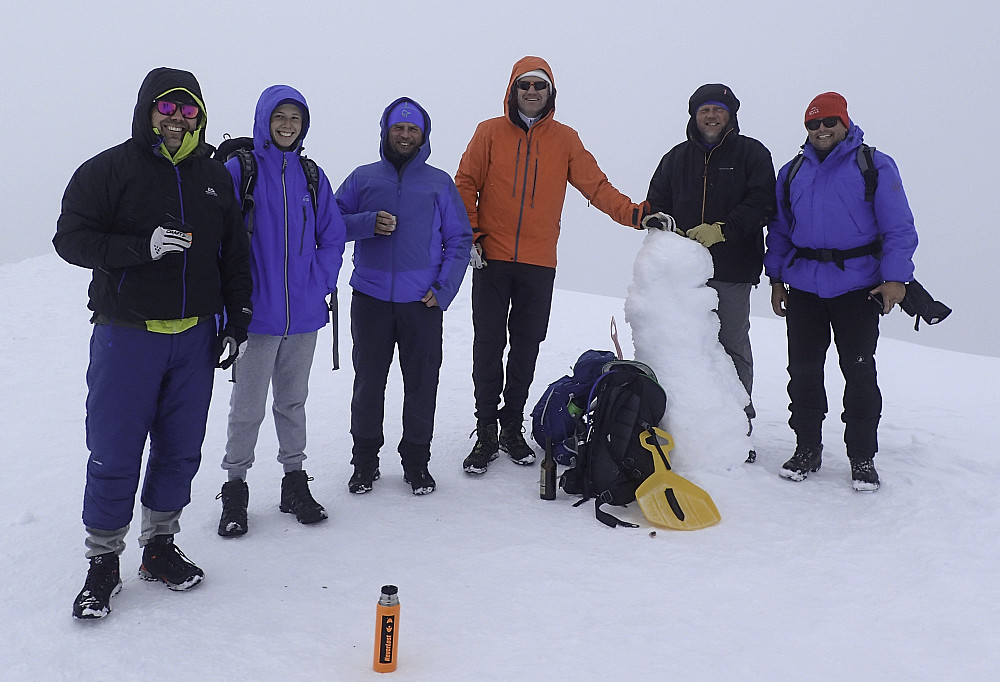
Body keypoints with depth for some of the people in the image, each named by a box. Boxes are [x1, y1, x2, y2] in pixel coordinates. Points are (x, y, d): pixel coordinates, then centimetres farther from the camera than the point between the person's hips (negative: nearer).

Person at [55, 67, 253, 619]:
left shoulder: (214, 178, 11)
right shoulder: (109, 170, -3)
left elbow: (235, 256, 15)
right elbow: (72, 238, -8)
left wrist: (237, 321, 9)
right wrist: (143, 246, -21)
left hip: (196, 337, 4)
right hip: (126, 335, -4)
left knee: (181, 449, 9)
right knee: (114, 454, 0)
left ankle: (159, 546, 25)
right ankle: (103, 561, 14)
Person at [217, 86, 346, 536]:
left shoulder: (311, 176, 8)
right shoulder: (239, 170, -5)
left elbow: (332, 236, 11)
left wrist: (319, 281, -2)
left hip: (303, 312, 4)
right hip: (256, 313, -4)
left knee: (293, 401, 15)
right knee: (248, 406, 2)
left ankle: (295, 482, 27)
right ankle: (235, 487, 19)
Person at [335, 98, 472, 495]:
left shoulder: (440, 183, 9)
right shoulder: (362, 178, 11)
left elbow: (459, 240, 7)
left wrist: (444, 289, -5)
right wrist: (369, 222, -12)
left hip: (423, 301, 0)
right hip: (370, 298, 1)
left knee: (421, 384, 4)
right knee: (368, 382, 6)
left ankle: (416, 461, 17)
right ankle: (365, 460, 19)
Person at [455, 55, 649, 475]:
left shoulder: (565, 140, 7)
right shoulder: (490, 132, 3)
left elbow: (596, 186, 2)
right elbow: (465, 185, 4)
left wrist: (634, 214, -11)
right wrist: (472, 235, -6)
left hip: (539, 265, 2)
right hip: (491, 260, -1)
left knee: (526, 349, 9)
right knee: (488, 347, 1)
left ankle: (512, 428, 23)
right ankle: (486, 432, 11)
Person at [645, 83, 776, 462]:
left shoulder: (752, 154, 6)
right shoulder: (677, 158, 17)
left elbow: (761, 204, -5)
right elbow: (655, 206, 16)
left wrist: (720, 229, -17)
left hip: (733, 273, -3)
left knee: (733, 346, 1)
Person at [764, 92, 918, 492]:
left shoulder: (874, 166, 2)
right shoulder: (792, 172, 14)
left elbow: (899, 227, -2)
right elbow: (779, 230, 18)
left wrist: (896, 278, -12)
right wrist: (776, 279, 11)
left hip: (858, 287, -3)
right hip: (803, 288, 3)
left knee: (859, 372, 1)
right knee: (803, 371, 6)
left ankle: (862, 458, 11)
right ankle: (807, 450, 18)